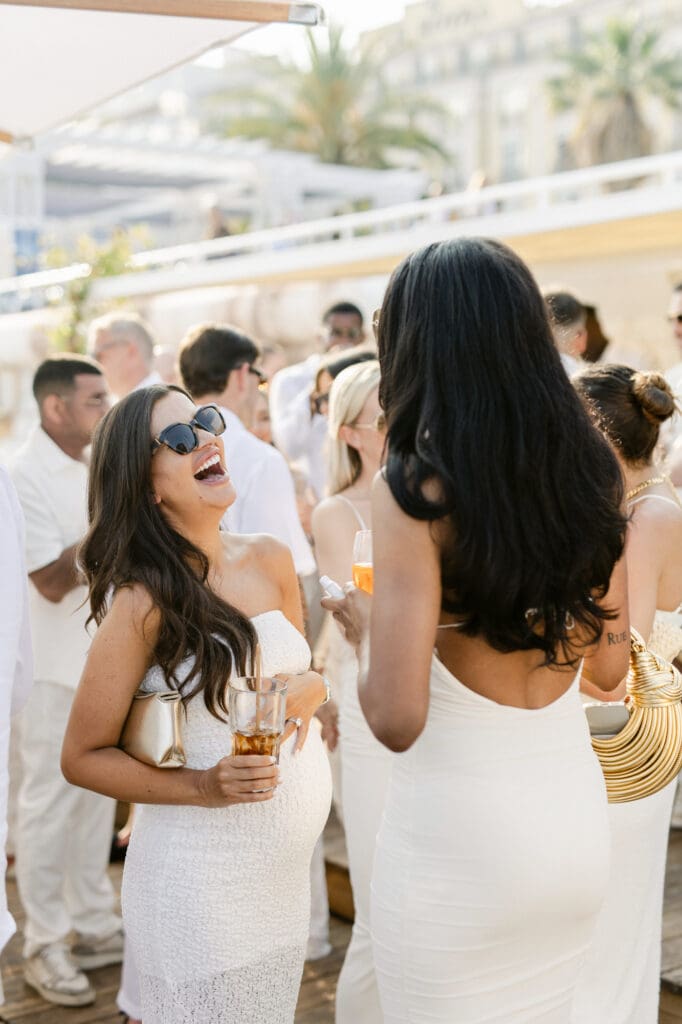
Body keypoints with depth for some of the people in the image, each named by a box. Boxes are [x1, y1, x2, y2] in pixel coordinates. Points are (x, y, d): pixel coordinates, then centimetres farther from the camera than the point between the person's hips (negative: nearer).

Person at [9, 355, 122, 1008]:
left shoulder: (93, 466, 8)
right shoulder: (23, 476, -16)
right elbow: (53, 581, -21)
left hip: (103, 659, 8)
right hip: (53, 666, -7)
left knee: (97, 795, 14)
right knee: (49, 802, 2)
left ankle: (95, 928, 27)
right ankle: (44, 947, 15)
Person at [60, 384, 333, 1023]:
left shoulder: (270, 562, 1)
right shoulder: (142, 600, -16)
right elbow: (82, 757, -10)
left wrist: (308, 689, -6)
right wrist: (203, 786, -21)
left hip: (287, 869, 6)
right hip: (200, 879, -6)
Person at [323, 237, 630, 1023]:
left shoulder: (415, 487, -17)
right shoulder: (591, 470, 0)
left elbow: (396, 717, -21)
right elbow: (607, 665, 9)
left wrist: (362, 628, -2)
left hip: (459, 831, -6)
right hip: (576, 810, 6)